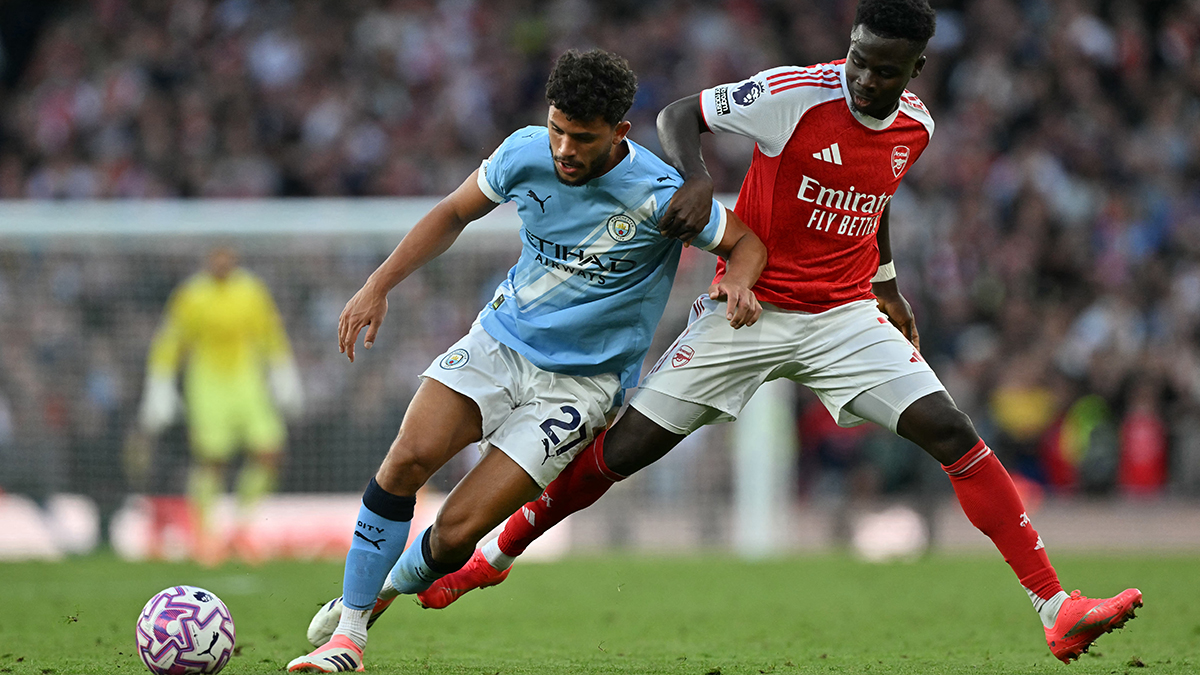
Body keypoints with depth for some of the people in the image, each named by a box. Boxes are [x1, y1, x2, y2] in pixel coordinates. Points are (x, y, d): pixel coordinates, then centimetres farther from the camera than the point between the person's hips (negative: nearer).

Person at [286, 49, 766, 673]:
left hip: (581, 381, -3)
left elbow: (745, 242, -1)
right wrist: (378, 285, 3)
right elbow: (455, 212, 11)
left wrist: (737, 282, -25)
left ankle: (390, 586, 19)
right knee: (408, 457, -22)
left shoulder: (661, 196, -18)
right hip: (501, 336, 3)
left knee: (456, 532, -15)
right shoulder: (526, 153, -7)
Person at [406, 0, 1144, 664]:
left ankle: (1057, 611, -10)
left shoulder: (916, 126, 0)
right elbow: (679, 114, -10)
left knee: (952, 433, -12)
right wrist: (696, 178, -29)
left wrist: (886, 282, 28)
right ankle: (494, 555, 20)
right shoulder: (794, 94, -17)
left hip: (845, 317, 3)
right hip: (749, 307, -3)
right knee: (621, 448, -3)